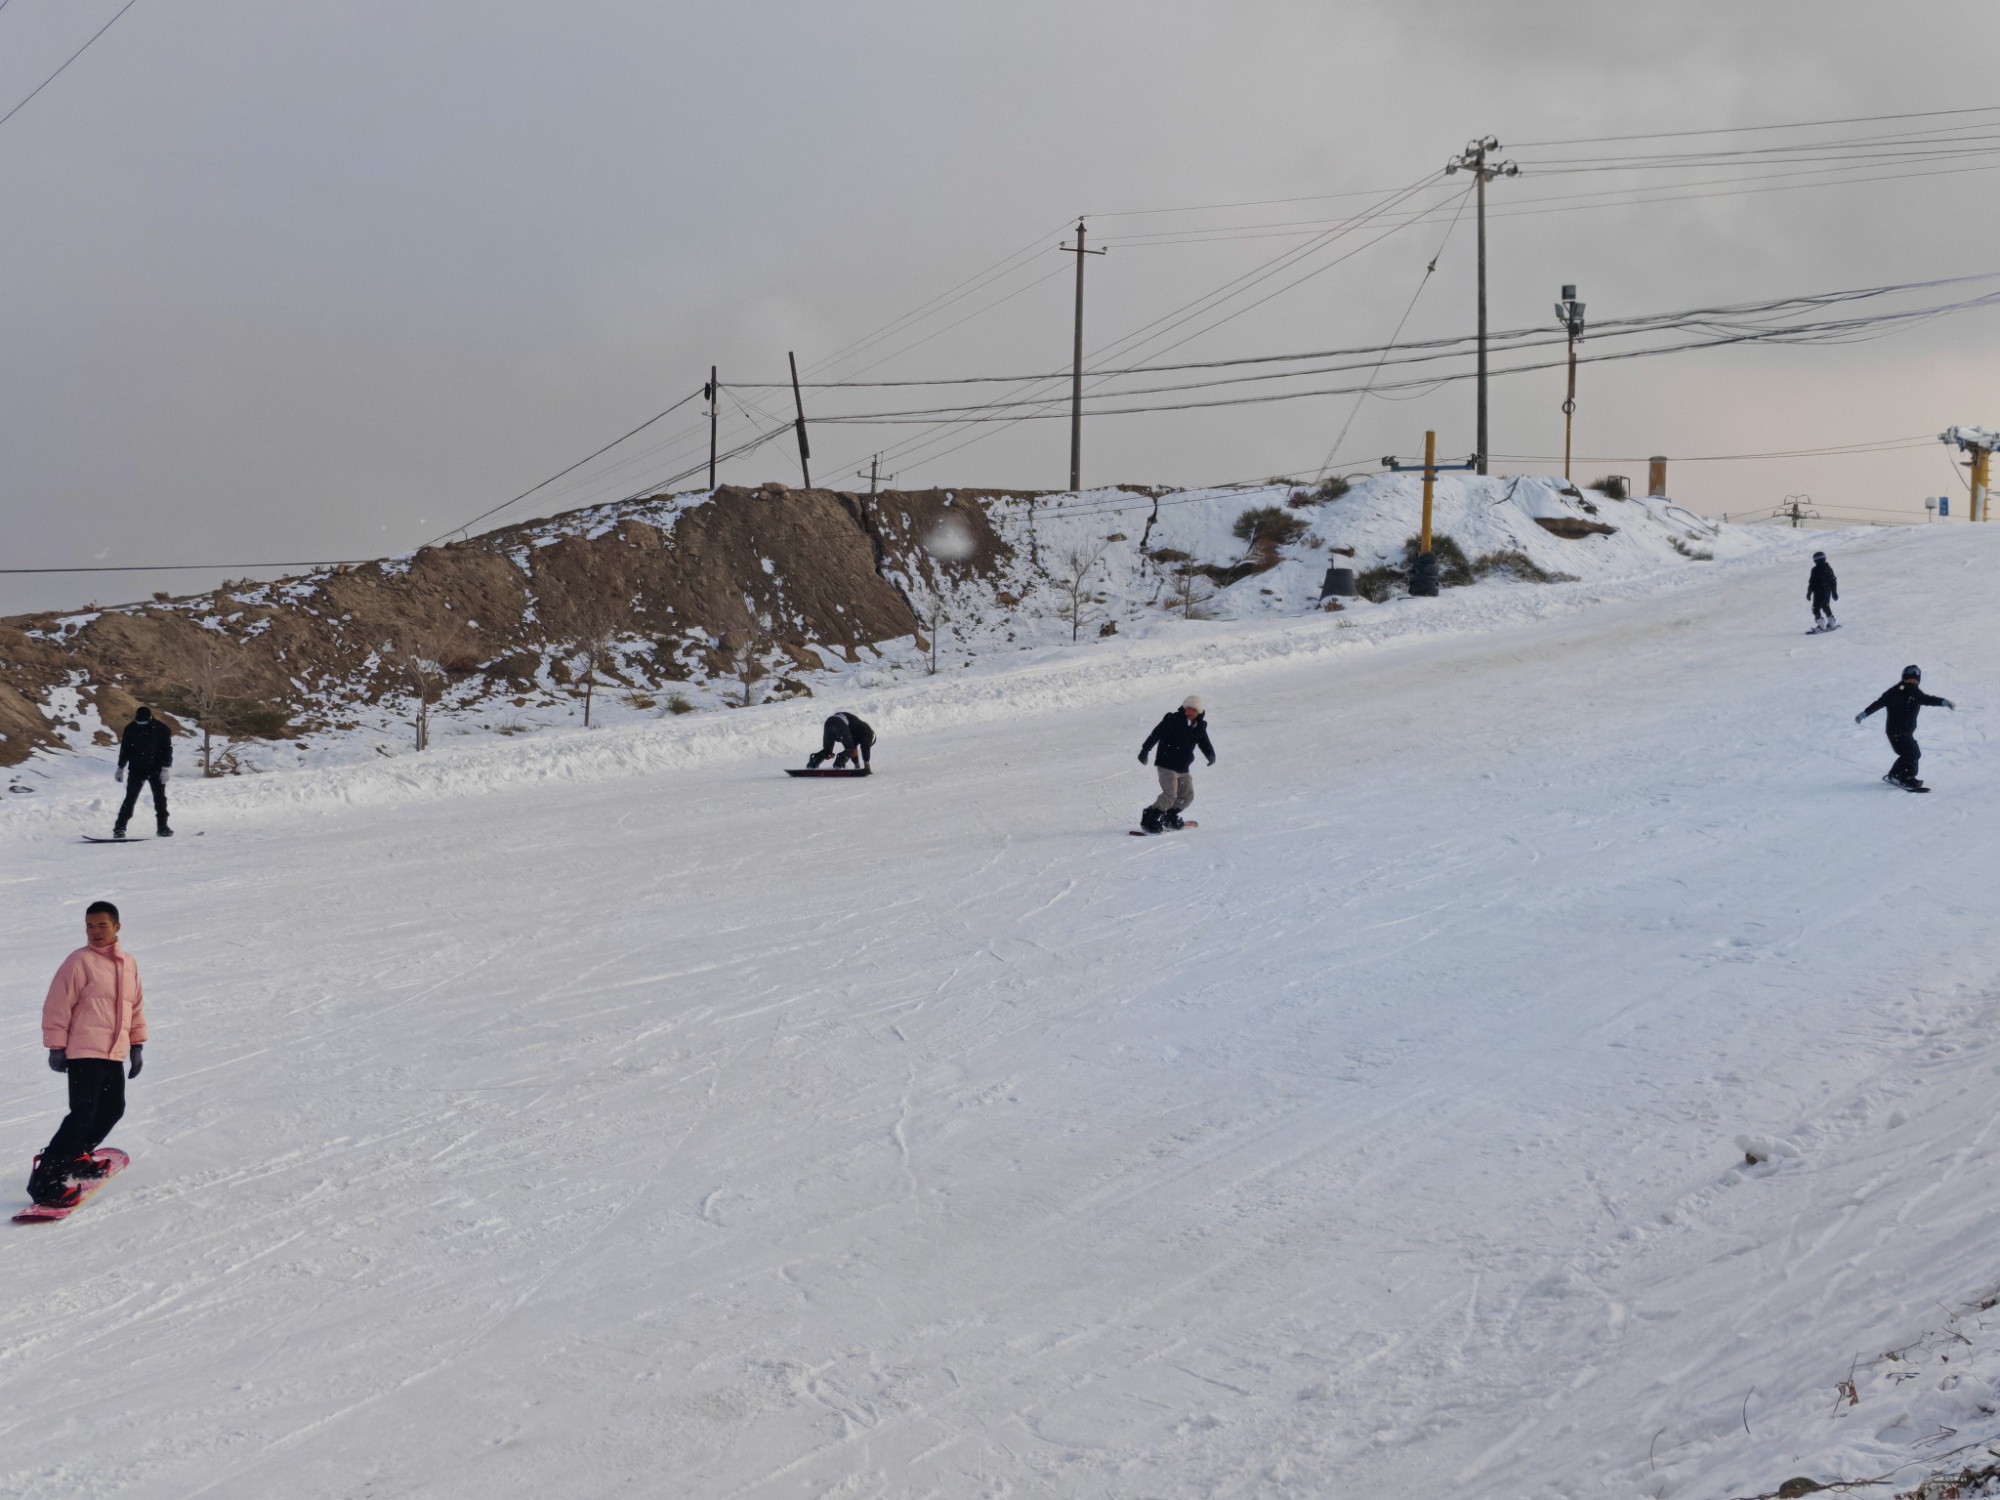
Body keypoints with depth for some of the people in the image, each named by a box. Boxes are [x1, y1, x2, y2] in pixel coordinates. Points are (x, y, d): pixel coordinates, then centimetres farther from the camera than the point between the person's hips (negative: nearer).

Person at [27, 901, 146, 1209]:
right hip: (84, 1054, -8)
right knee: (83, 1116, -15)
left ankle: (76, 1156, 35)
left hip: (114, 1055, 8)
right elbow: (57, 1005, -10)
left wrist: (137, 1044, 19)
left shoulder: (128, 964, 11)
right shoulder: (79, 961, -10)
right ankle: (45, 1179, -14)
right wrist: (56, 1047, -12)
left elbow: (136, 1006, 20)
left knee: (112, 1110, 17)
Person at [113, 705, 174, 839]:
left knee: (160, 798, 1)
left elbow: (167, 749, -6)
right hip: (136, 769, 0)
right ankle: (119, 827, -3)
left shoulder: (161, 729, -9)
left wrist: (165, 768, -13)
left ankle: (163, 827, 9)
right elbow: (124, 749, 7)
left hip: (156, 769, 0)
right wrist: (120, 768, 7)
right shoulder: (131, 729, -3)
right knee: (130, 798, -5)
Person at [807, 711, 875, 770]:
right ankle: (839, 764, -19)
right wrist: (866, 764, 6)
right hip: (840, 723, -7)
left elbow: (854, 748, 47)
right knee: (849, 749, 4)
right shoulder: (867, 731, 21)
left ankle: (813, 762, -6)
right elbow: (865, 747, 8)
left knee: (827, 749, 16)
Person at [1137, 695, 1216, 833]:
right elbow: (1156, 734, -15)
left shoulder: (1200, 726, 5)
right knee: (1170, 794, -19)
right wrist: (1145, 750, -22)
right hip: (1166, 765, -7)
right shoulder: (1173, 720, -13)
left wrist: (1211, 754, -7)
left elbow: (1204, 743, 14)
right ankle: (1149, 820, -13)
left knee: (1187, 794, 13)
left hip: (1183, 768, 7)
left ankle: (1170, 817, 32)